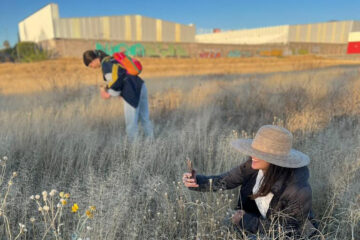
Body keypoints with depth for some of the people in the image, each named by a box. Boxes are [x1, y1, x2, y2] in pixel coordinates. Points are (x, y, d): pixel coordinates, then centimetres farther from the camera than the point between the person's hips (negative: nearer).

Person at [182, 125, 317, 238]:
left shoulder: (298, 190, -33)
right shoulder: (253, 165, -19)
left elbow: (288, 231, -22)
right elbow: (226, 180, -11)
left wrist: (247, 221, -25)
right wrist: (197, 181, -27)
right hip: (260, 224, 5)